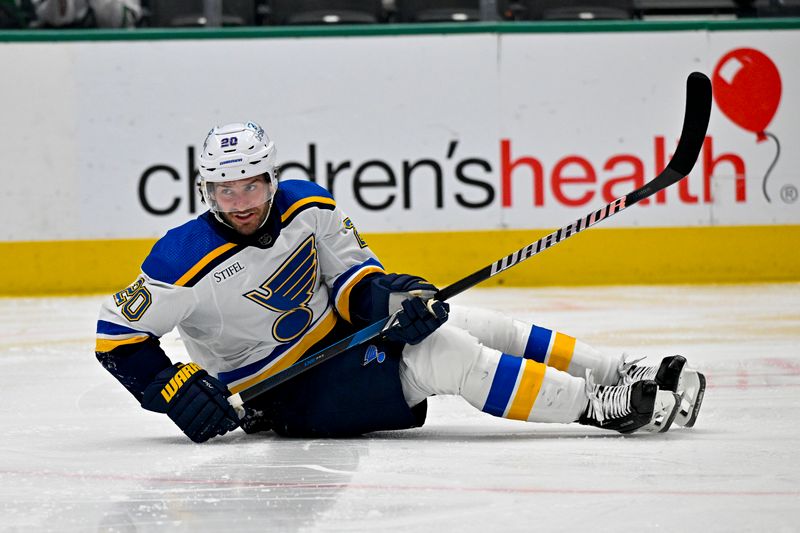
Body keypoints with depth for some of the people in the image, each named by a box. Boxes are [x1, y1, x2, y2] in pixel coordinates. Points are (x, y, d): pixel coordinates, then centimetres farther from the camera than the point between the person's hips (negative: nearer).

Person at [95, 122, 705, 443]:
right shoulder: (188, 261, -21)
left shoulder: (305, 205, -3)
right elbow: (117, 334, -15)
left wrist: (381, 293, -15)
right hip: (289, 395, -7)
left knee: (476, 325, -7)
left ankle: (625, 376, 0)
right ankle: (598, 406, -21)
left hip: (338, 333, 7)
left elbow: (348, 269, 6)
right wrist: (172, 389, -24)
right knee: (445, 355, -23)